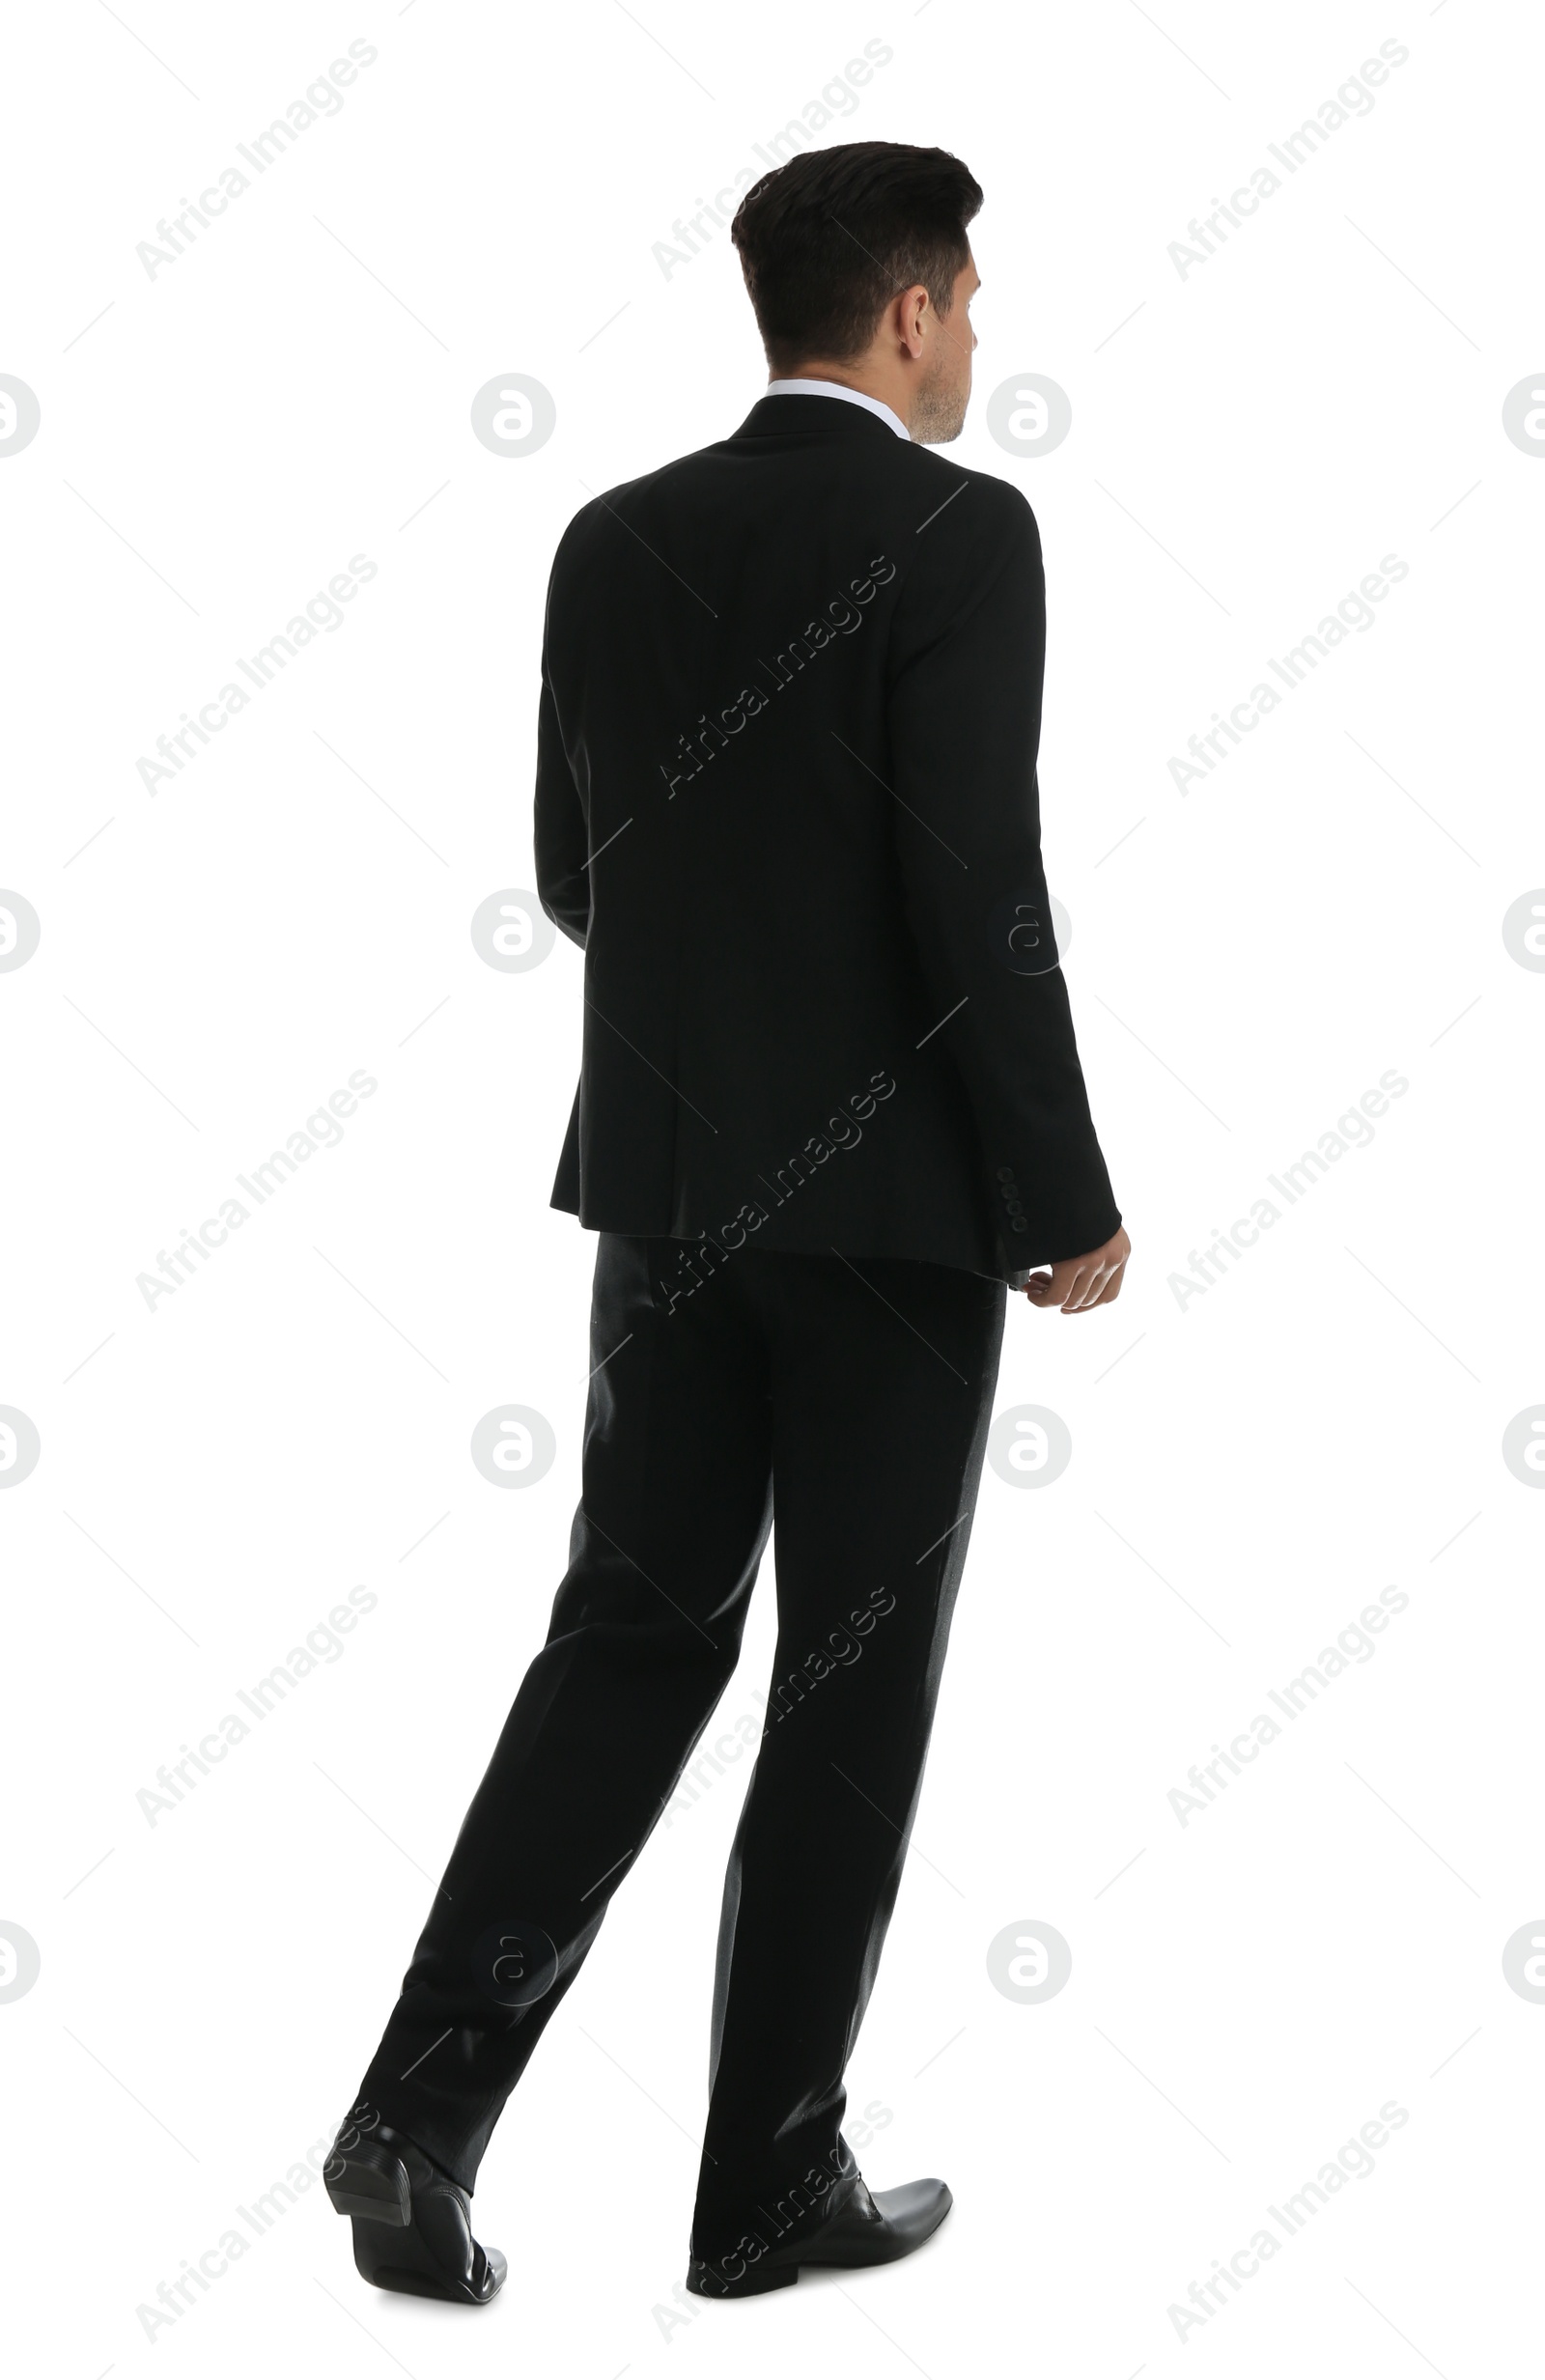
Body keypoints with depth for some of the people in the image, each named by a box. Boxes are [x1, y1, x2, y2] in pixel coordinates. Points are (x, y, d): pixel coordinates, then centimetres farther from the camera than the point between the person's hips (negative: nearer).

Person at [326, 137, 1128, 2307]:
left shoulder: (613, 541, 7)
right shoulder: (961, 533, -11)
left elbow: (575, 880, 13)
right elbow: (980, 897, -18)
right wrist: (1068, 1207, -9)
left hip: (668, 1178, 6)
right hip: (893, 1194, -5)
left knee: (629, 1642, 14)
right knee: (858, 1689, 7)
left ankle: (426, 2110, 3)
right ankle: (770, 2182, 18)